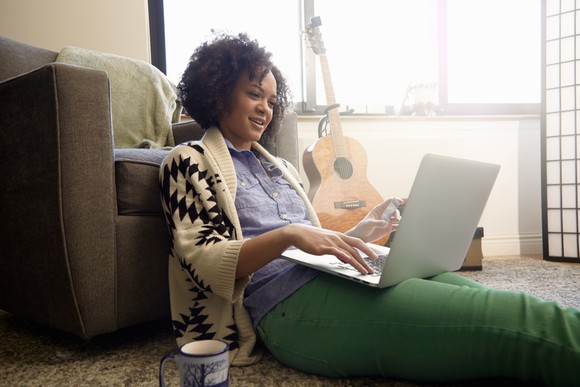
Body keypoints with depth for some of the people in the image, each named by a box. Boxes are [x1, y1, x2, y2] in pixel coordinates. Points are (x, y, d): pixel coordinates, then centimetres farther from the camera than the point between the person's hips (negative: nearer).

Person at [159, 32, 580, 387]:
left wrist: (359, 233, 6)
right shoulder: (190, 161, 8)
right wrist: (287, 234, -22)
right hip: (289, 302, -6)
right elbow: (203, 261, -6)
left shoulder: (279, 166, 27)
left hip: (334, 277, 7)